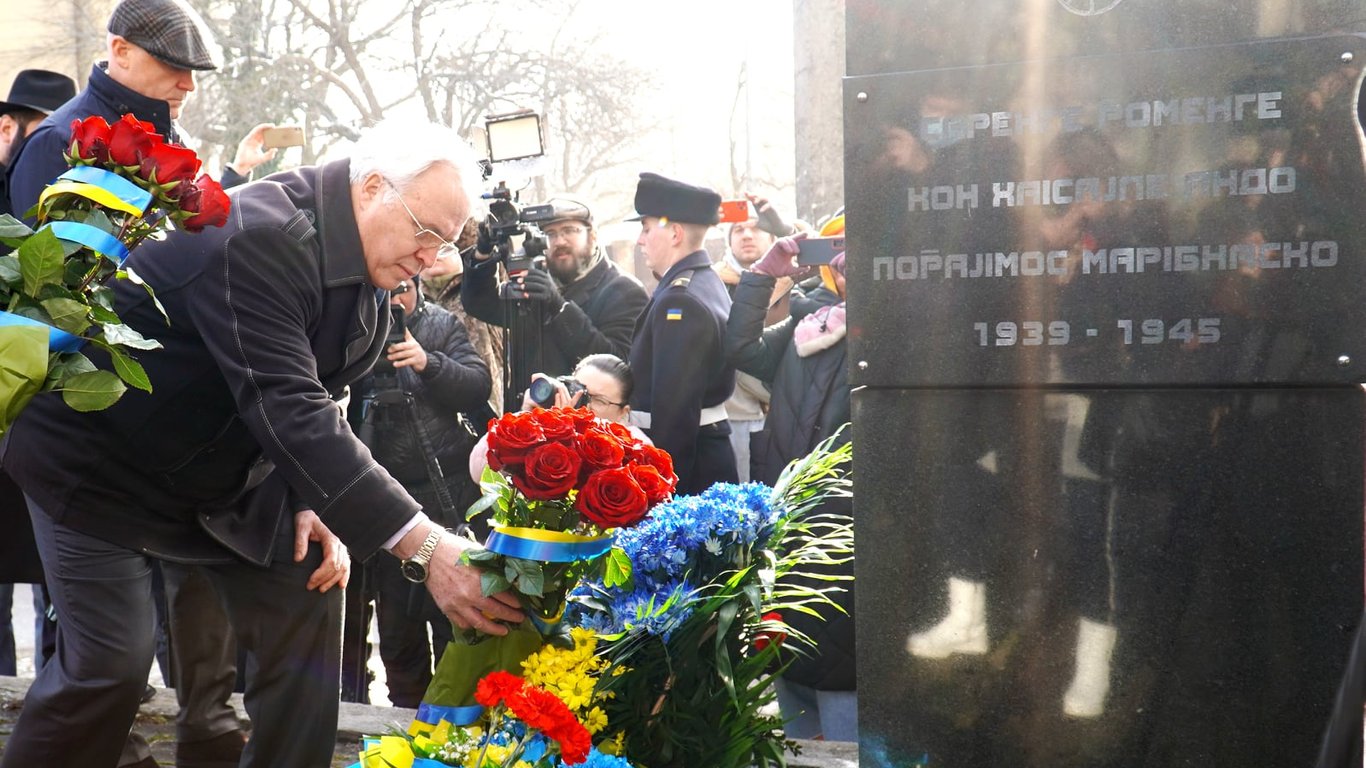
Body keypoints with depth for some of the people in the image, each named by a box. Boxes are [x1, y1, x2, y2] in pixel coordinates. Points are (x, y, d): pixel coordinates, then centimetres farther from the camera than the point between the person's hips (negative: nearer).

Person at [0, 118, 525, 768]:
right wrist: (423, 546, -45)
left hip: (214, 465, 8)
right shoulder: (259, 236, -32)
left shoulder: (368, 274, -4)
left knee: (307, 590, 0)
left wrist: (310, 500, -14)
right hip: (96, 457, -8)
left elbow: (313, 399, 5)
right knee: (111, 661, -14)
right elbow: (288, 409, -40)